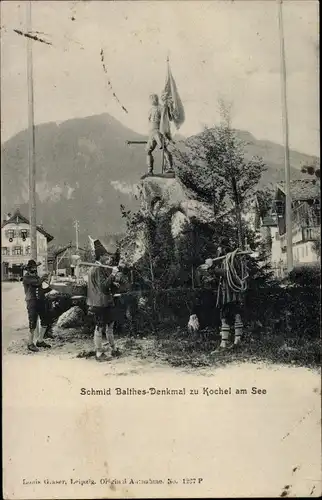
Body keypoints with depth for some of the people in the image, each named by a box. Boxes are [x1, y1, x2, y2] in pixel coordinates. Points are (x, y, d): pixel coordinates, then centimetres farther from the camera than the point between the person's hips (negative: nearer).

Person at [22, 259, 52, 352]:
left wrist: (49, 288, 3)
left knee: (45, 322, 11)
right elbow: (37, 282, -21)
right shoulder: (26, 278, -6)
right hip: (32, 302, -8)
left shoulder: (37, 277, 18)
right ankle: (30, 344, 5)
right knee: (33, 324, -6)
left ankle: (40, 341, 24)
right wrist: (44, 277, -5)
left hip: (41, 301, 8)